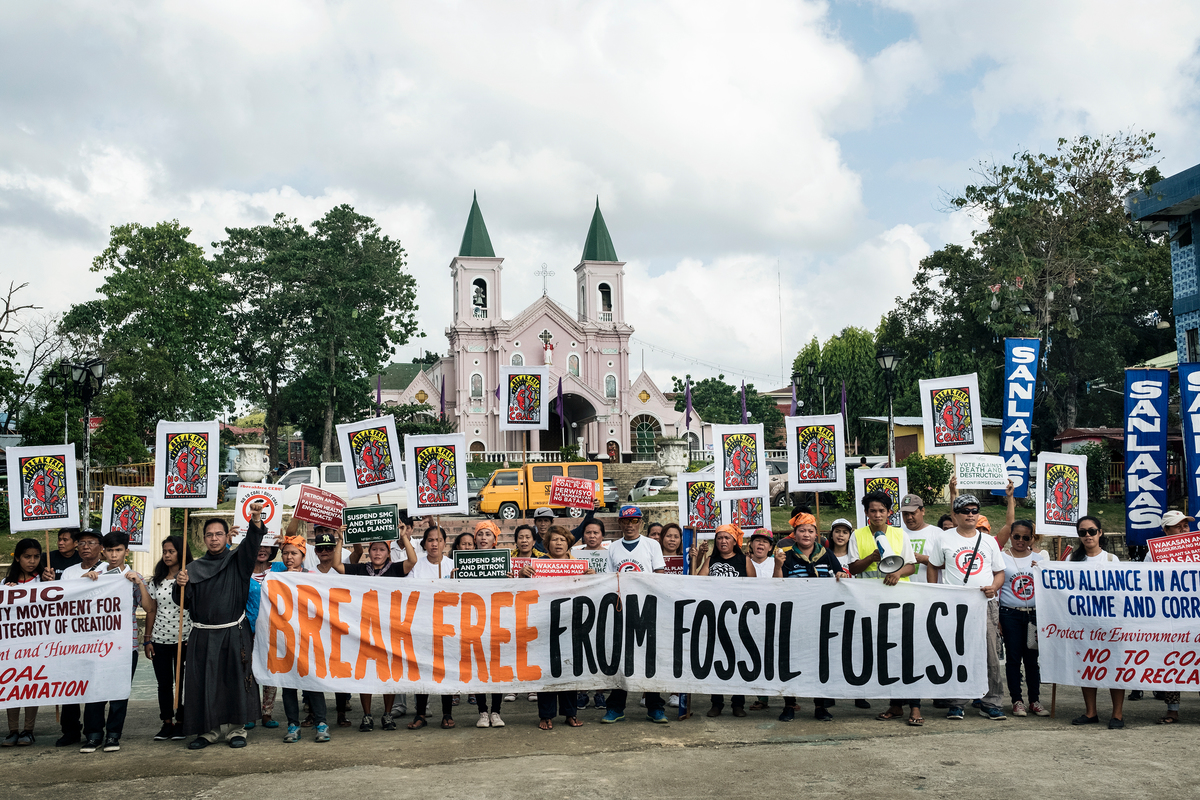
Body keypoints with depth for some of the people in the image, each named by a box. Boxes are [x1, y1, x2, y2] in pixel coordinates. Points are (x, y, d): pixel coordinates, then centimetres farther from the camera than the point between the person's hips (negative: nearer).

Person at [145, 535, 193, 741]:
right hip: (160, 639, 3)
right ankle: (167, 724, 15)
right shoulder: (156, 580, 10)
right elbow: (151, 611, 11)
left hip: (183, 639, -3)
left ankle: (181, 723, 11)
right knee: (164, 684, 7)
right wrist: (148, 639, 7)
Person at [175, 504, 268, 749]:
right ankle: (209, 730, 11)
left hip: (234, 634, -2)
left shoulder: (238, 561, 5)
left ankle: (236, 729, 10)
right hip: (203, 636, 2)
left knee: (235, 680, 0)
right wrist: (180, 585, -11)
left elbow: (251, 543, -15)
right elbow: (183, 602, 10)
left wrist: (256, 520, -34)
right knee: (204, 683, 1)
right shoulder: (195, 568, 10)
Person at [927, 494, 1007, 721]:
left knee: (991, 655, -1)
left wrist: (994, 587, -6)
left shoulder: (989, 541, 13)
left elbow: (1000, 572, 15)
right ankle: (956, 703, 8)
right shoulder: (944, 539, 7)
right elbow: (933, 567, 13)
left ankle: (991, 703, 8)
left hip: (986, 604, 2)